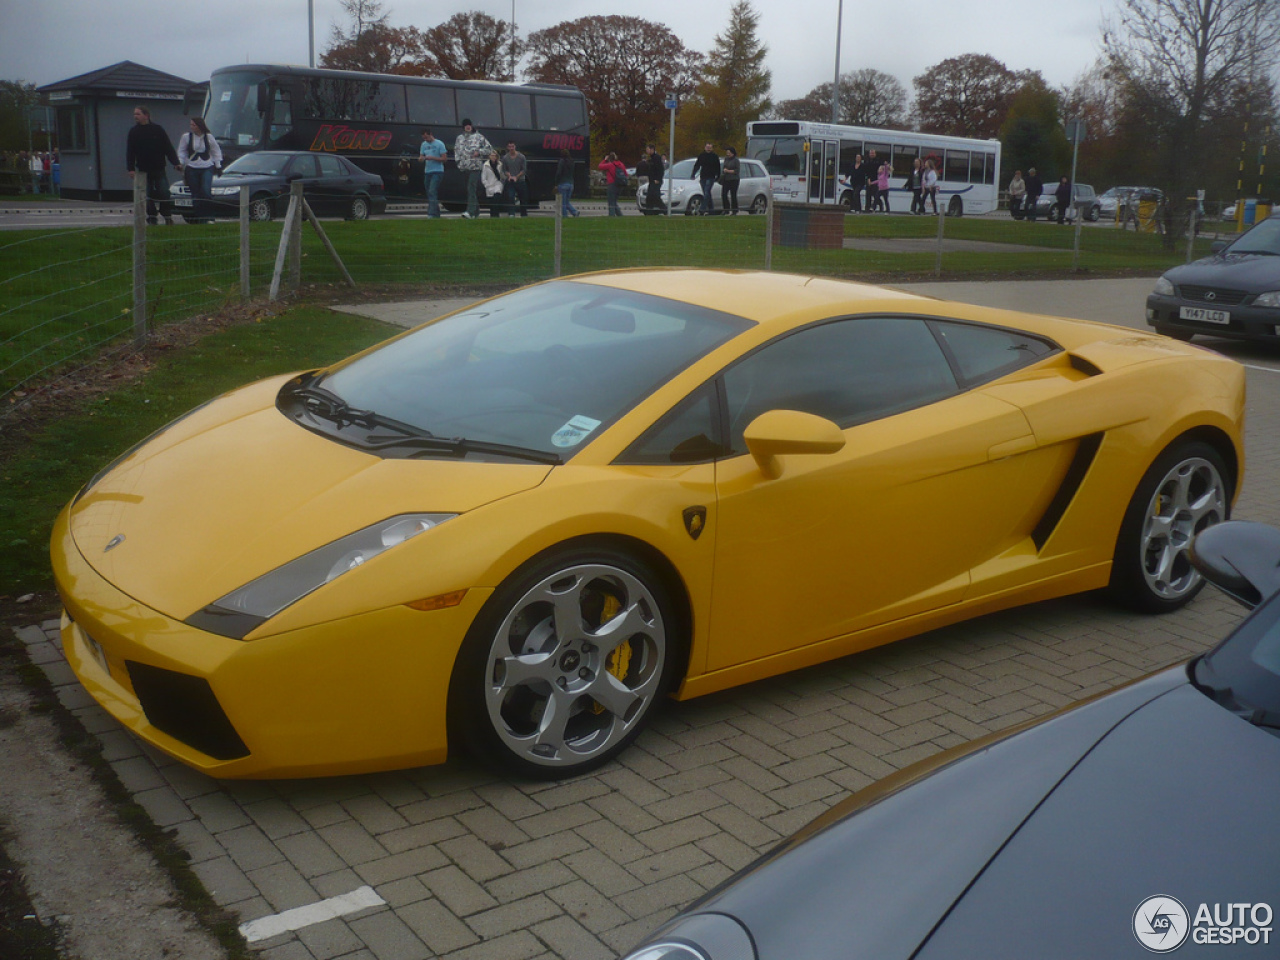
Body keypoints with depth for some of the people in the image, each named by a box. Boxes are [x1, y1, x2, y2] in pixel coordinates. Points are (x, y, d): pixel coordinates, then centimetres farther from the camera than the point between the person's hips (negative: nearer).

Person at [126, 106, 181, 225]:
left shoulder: (158, 129, 1)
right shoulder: (133, 132, 5)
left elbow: (168, 147, 1)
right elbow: (130, 152, 5)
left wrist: (176, 163, -7)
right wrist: (131, 168, -3)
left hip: (159, 169, -2)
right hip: (143, 170, 2)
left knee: (164, 193, -5)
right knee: (148, 196, 2)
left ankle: (168, 217, 4)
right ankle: (152, 217, 9)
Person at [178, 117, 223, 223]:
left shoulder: (209, 137, 2)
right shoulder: (186, 137, 1)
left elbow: (216, 151, 12)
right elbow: (181, 152, 8)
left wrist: (218, 166, 11)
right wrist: (180, 164, -1)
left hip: (207, 168, -1)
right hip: (191, 169, 1)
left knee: (206, 191, -19)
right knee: (195, 194, 2)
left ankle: (209, 218, -13)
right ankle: (196, 219, 12)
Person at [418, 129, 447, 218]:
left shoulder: (439, 144, -5)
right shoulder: (424, 145, 14)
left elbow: (444, 158, -8)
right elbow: (421, 156, 15)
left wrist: (432, 158, -19)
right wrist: (422, 158, -10)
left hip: (437, 171, -7)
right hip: (427, 172, 7)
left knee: (432, 192, -18)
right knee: (429, 193, 8)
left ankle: (432, 213, -23)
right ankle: (436, 214, 16)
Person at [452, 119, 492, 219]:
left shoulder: (478, 136, 4)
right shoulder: (460, 138, 17)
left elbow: (489, 148, 6)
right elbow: (456, 150, 23)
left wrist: (479, 152, -7)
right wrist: (458, 161, 10)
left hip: (475, 166, -6)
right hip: (464, 167, 6)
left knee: (472, 188, -19)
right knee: (471, 189, 11)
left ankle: (471, 212, -28)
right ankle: (476, 211, 21)